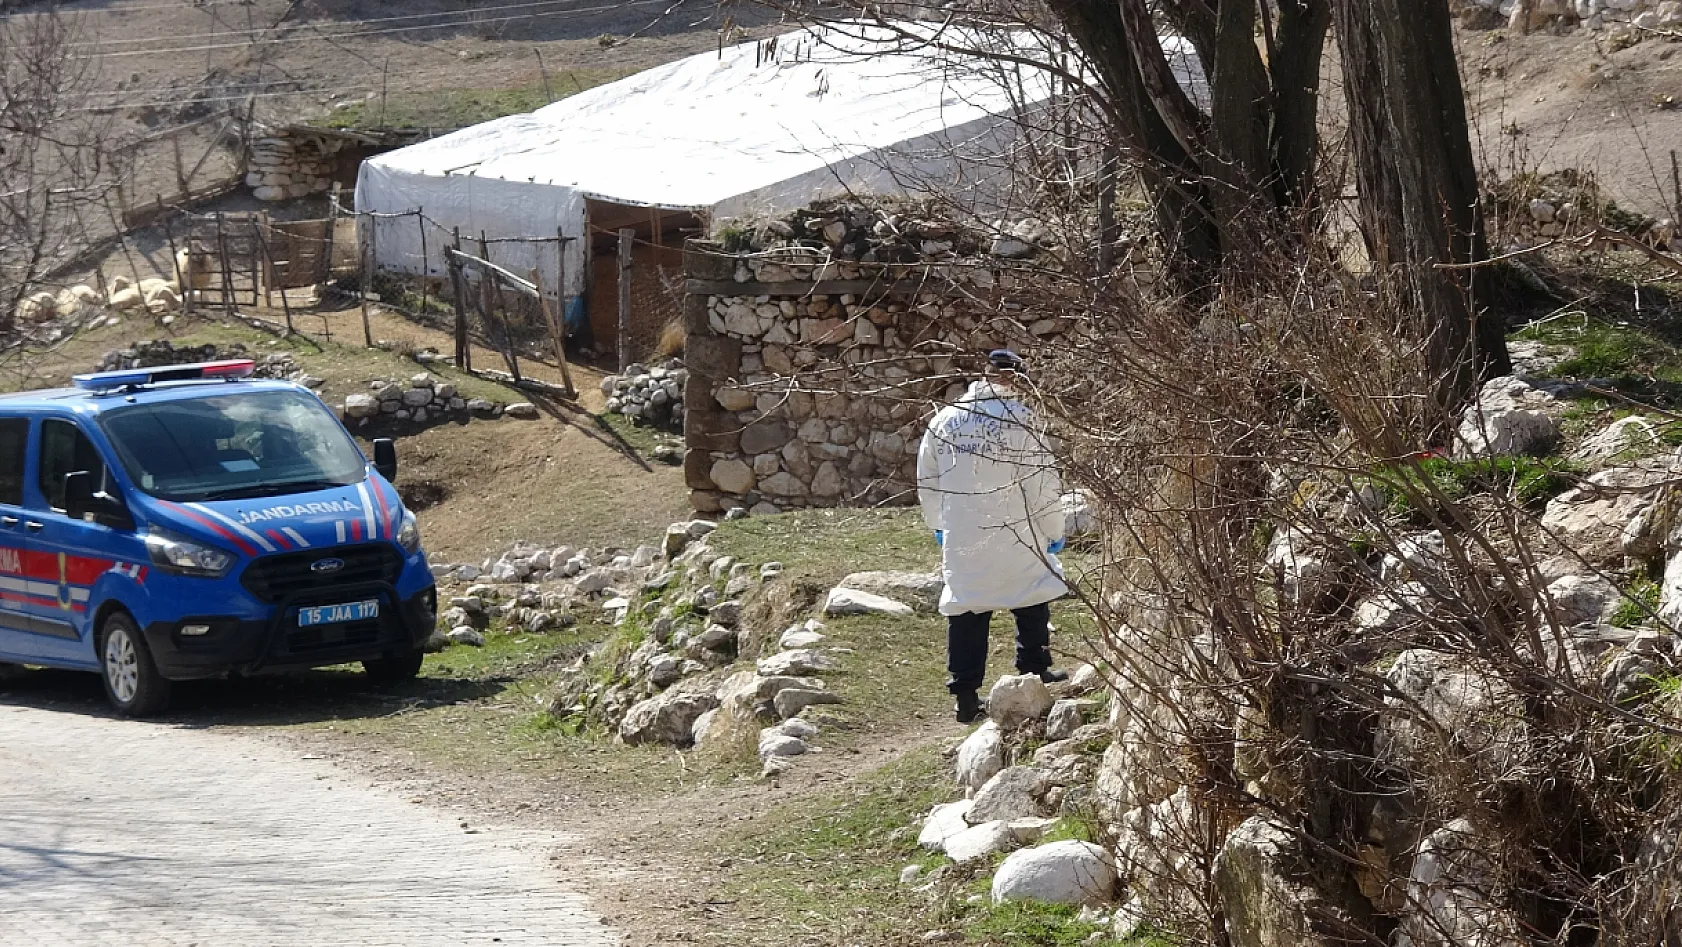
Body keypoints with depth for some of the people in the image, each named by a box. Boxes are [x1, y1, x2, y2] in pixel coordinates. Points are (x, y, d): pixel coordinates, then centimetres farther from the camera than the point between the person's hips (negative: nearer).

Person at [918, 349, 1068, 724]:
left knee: (965, 613, 7)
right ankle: (1034, 674, 23)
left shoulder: (943, 421, 3)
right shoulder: (1020, 422, -11)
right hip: (1015, 538, -4)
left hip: (960, 539, 4)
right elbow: (1043, 483, -8)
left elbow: (927, 480, 12)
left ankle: (965, 694, 6)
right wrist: (1054, 531, 3)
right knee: (1032, 606, 15)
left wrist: (937, 523, 26)